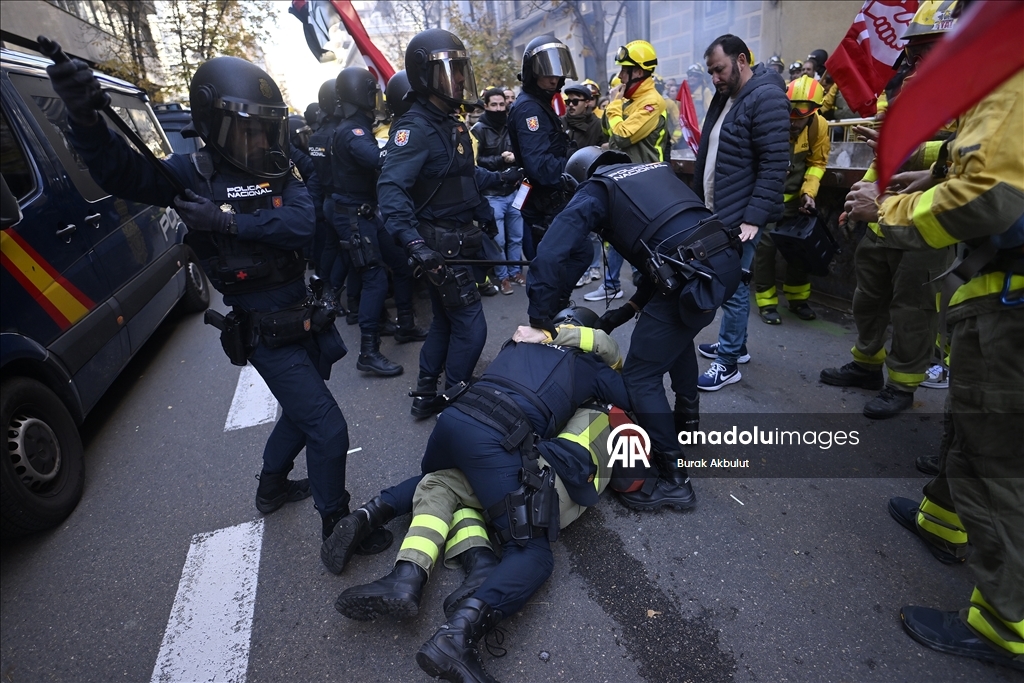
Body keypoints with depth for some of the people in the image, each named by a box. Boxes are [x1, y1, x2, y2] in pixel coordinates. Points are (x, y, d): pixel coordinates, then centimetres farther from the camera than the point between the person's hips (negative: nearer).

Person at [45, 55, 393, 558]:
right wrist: (84, 118, -37)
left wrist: (228, 220, -23)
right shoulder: (194, 174, -7)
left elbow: (302, 223, -15)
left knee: (302, 412, 24)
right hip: (267, 336, -6)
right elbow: (121, 172, -20)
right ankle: (336, 525, 16)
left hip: (306, 321, 6)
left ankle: (272, 487, 49)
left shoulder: (279, 172, 2)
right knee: (328, 429, -5)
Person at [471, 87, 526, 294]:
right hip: (492, 194, -4)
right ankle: (502, 277, 16)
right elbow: (476, 162, -13)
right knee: (498, 240, 1)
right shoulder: (479, 130, -5)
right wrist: (500, 160, -18)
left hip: (514, 191, 5)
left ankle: (515, 272, 28)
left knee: (516, 236, 12)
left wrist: (516, 158, -4)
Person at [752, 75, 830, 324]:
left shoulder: (819, 126, -8)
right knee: (765, 245, -7)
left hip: (794, 194, 4)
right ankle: (766, 302, 7)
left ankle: (798, 298, 24)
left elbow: (817, 163, 1)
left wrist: (808, 192, -12)